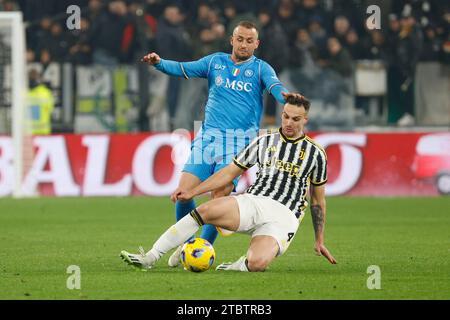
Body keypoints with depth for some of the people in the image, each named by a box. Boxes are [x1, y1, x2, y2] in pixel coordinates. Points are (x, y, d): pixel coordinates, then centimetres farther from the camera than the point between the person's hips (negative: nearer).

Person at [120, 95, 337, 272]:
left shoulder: (316, 154, 8)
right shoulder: (264, 142, 13)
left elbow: (318, 200, 17)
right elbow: (230, 172, 16)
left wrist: (319, 241, 18)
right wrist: (192, 192, 7)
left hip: (283, 217, -2)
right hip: (253, 202, 2)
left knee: (257, 262, -36)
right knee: (206, 210, -28)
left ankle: (239, 265, 1)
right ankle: (150, 258, -24)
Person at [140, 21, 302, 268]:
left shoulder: (260, 68, 4)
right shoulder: (216, 62, 12)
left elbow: (274, 85, -14)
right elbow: (183, 69, 4)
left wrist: (285, 95, -38)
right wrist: (159, 63, -15)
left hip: (239, 141, -2)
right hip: (208, 137, 2)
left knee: (220, 197, -13)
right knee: (183, 193, -8)